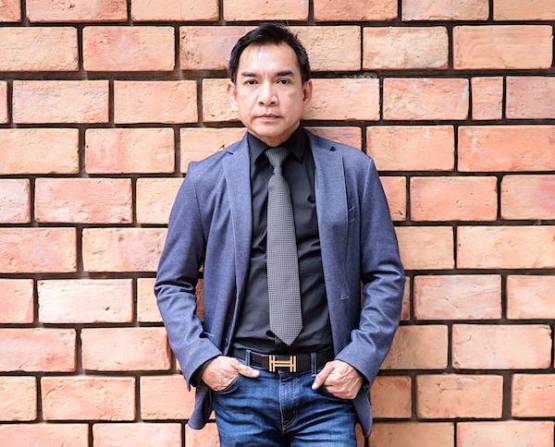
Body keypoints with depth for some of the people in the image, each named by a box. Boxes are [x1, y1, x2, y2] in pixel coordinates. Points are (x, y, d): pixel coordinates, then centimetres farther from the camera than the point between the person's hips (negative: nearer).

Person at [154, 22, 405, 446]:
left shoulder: (353, 170, 1)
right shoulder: (205, 179, 1)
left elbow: (386, 275, 4)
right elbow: (173, 282, 7)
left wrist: (360, 359, -6)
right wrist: (201, 358, -5)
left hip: (326, 384, 0)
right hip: (241, 383, 1)